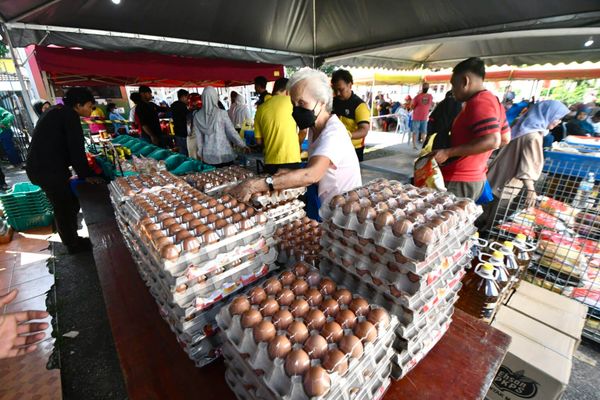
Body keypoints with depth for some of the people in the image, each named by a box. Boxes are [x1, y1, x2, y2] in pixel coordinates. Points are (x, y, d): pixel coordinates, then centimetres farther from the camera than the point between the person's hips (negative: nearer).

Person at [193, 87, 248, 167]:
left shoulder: (197, 115, 0)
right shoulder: (222, 113, -9)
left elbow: (198, 137, 5)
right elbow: (232, 132, -5)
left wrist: (200, 153, 14)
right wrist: (243, 145, 6)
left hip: (208, 156, 3)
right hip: (224, 154, -2)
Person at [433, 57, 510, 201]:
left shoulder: (479, 102, -16)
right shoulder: (491, 100, 15)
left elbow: (492, 141, -27)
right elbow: (505, 138, 22)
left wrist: (448, 152, -25)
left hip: (459, 181, -10)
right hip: (475, 178, 10)